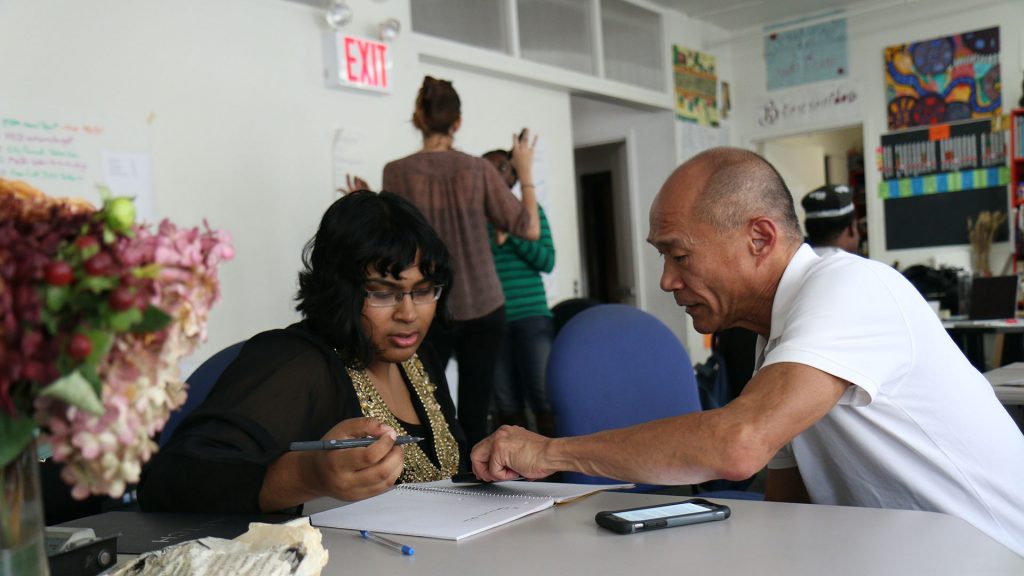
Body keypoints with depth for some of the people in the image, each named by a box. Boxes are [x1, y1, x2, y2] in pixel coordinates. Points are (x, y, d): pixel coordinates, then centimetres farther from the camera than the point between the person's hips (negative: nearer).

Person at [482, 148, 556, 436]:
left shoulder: (530, 210, 7)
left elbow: (547, 261, -1)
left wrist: (511, 233, -11)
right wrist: (491, 242, -10)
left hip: (531, 315, -1)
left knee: (543, 396, -4)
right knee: (507, 404, 3)